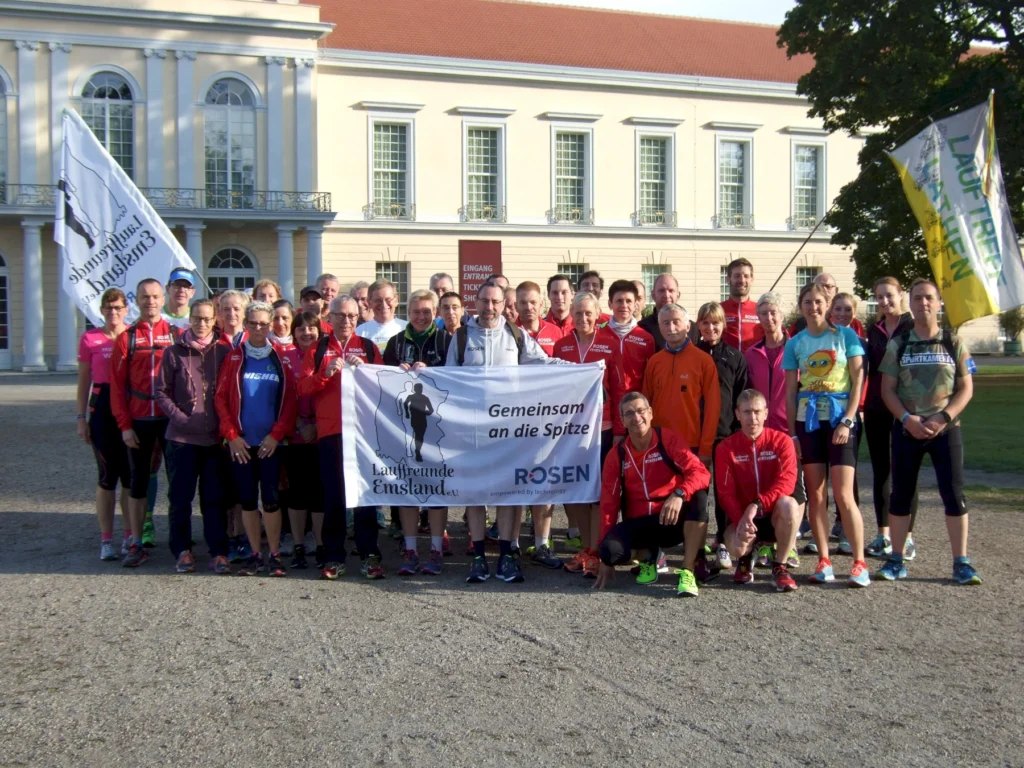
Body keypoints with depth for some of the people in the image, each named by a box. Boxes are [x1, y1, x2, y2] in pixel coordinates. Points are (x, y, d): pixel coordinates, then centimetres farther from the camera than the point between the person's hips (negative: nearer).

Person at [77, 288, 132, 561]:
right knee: (107, 475, 2)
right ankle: (106, 539, 10)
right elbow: (83, 381, 6)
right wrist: (81, 417, 2)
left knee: (131, 476, 5)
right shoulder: (90, 339, 1)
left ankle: (130, 537, 17)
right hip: (103, 408, -1)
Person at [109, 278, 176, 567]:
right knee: (138, 480, 7)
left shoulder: (176, 335, 2)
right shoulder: (126, 338, 3)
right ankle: (136, 545, 14)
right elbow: (117, 385, 1)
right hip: (138, 421, 1)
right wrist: (125, 425, -5)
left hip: (171, 420, 0)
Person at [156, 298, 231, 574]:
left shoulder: (224, 352, 5)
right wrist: (179, 417, -9)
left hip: (215, 437, 0)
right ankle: (182, 550, 15)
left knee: (214, 498, 4)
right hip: (181, 437, 0)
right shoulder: (174, 352, 4)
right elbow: (161, 392, 4)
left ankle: (218, 552, 9)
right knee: (180, 497, 5)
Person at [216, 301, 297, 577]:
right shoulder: (234, 358, 5)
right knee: (247, 499, 5)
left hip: (270, 442, -1)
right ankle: (255, 554, 14)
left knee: (270, 498, -3)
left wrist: (276, 434, -8)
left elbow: (291, 399, 1)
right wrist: (231, 435, -5)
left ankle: (275, 555, 7)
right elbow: (221, 398, 3)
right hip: (241, 442, 1)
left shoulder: (280, 358, 4)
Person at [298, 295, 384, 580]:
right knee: (333, 494, 3)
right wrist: (326, 373, -15)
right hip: (329, 430, 0)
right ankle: (334, 557, 10)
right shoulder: (318, 349, 11)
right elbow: (302, 387, 0)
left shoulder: (368, 347, 12)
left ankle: (369, 555, 6)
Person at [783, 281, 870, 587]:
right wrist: (792, 432, 2)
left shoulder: (846, 335, 1)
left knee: (843, 494, -8)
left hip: (840, 417, -3)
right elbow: (790, 390, 8)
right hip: (808, 420, 3)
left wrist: (847, 421, -10)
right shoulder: (795, 343, 7)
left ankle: (860, 563, -2)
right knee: (816, 494, 3)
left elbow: (858, 381, -1)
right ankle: (824, 561, 10)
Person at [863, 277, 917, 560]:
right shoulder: (873, 330, 12)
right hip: (876, 408, 5)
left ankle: (906, 537, 6)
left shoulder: (913, 327, -4)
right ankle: (883, 535, 15)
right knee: (880, 472, 8)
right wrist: (863, 403, 5)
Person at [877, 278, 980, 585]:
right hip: (907, 429, 1)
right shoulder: (898, 345, 5)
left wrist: (943, 417, -13)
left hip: (946, 429, -1)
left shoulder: (954, 343, 4)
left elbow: (966, 388, 1)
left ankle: (961, 563, 5)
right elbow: (887, 389, 2)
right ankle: (896, 560, 12)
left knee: (954, 493, -3)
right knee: (901, 494, 4)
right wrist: (907, 419, -13)